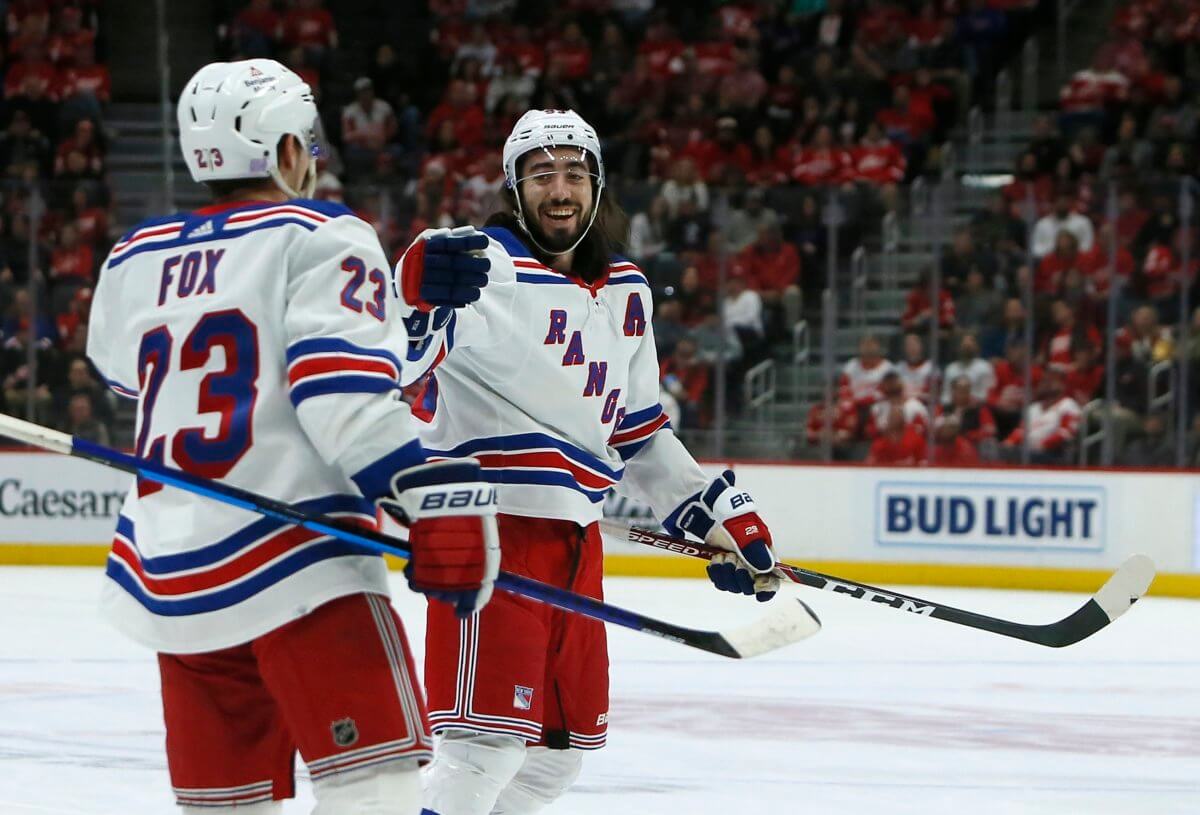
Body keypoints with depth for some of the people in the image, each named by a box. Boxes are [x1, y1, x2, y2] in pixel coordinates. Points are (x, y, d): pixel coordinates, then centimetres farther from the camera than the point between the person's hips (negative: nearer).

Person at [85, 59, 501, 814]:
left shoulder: (136, 258, 14)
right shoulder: (318, 237, -3)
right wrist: (443, 496, -19)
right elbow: (346, 392, -16)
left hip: (163, 575, 7)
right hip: (293, 560, -7)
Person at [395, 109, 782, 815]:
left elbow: (638, 429, 22)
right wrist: (423, 297, -46)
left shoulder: (626, 292, 13)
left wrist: (716, 511, 17)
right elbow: (400, 355, -26)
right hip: (491, 525, -8)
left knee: (566, 743, 15)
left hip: (576, 540, 8)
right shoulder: (484, 267, -11)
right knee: (492, 738, -15)